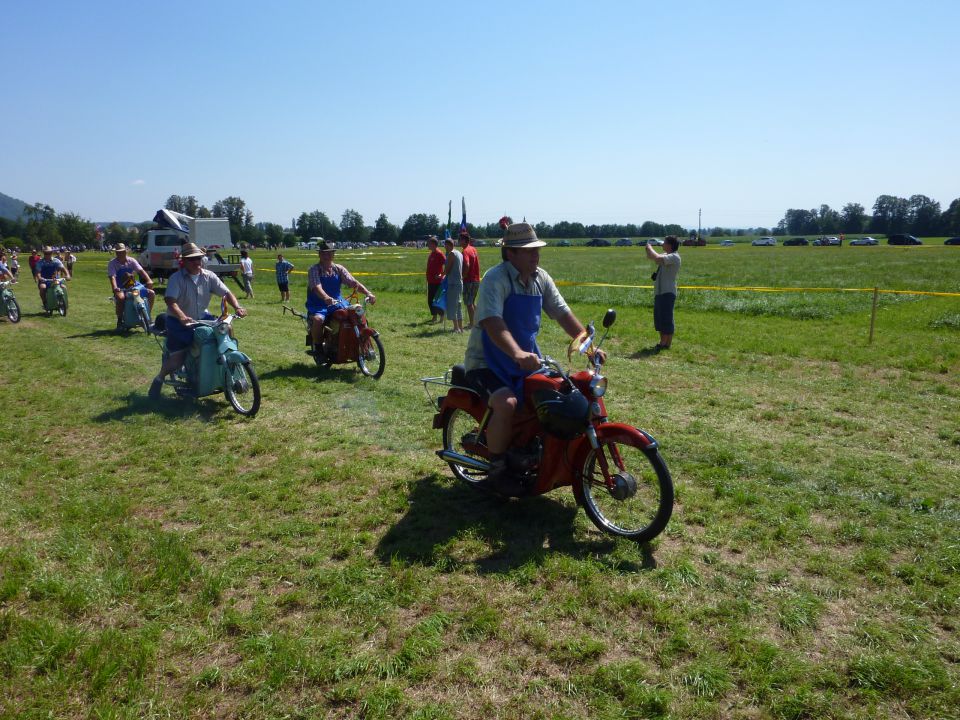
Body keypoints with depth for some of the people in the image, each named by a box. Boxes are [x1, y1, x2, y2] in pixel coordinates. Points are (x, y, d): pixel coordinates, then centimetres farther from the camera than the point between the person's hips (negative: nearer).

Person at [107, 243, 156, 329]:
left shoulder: (131, 261, 6)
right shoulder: (112, 263, -2)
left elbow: (141, 271, -7)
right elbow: (112, 277, -16)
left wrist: (149, 280, -26)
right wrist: (114, 288, -35)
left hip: (134, 285, 4)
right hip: (121, 288, -4)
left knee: (151, 293, -9)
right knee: (120, 297, -37)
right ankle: (119, 320, -17)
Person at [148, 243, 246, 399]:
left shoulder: (209, 276, -3)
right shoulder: (176, 278, -16)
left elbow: (226, 293, -7)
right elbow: (170, 301, -29)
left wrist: (237, 307, -26)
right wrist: (182, 318, -47)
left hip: (202, 318, 4)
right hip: (179, 322, -4)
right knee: (176, 361, -6)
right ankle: (159, 379, 26)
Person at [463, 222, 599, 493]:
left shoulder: (540, 278, 5)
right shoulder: (496, 278, -20)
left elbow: (563, 314, 5)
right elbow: (492, 322, -34)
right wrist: (517, 353, -49)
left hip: (527, 359, 8)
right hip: (486, 363, -7)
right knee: (507, 404, -31)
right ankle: (497, 470, -10)